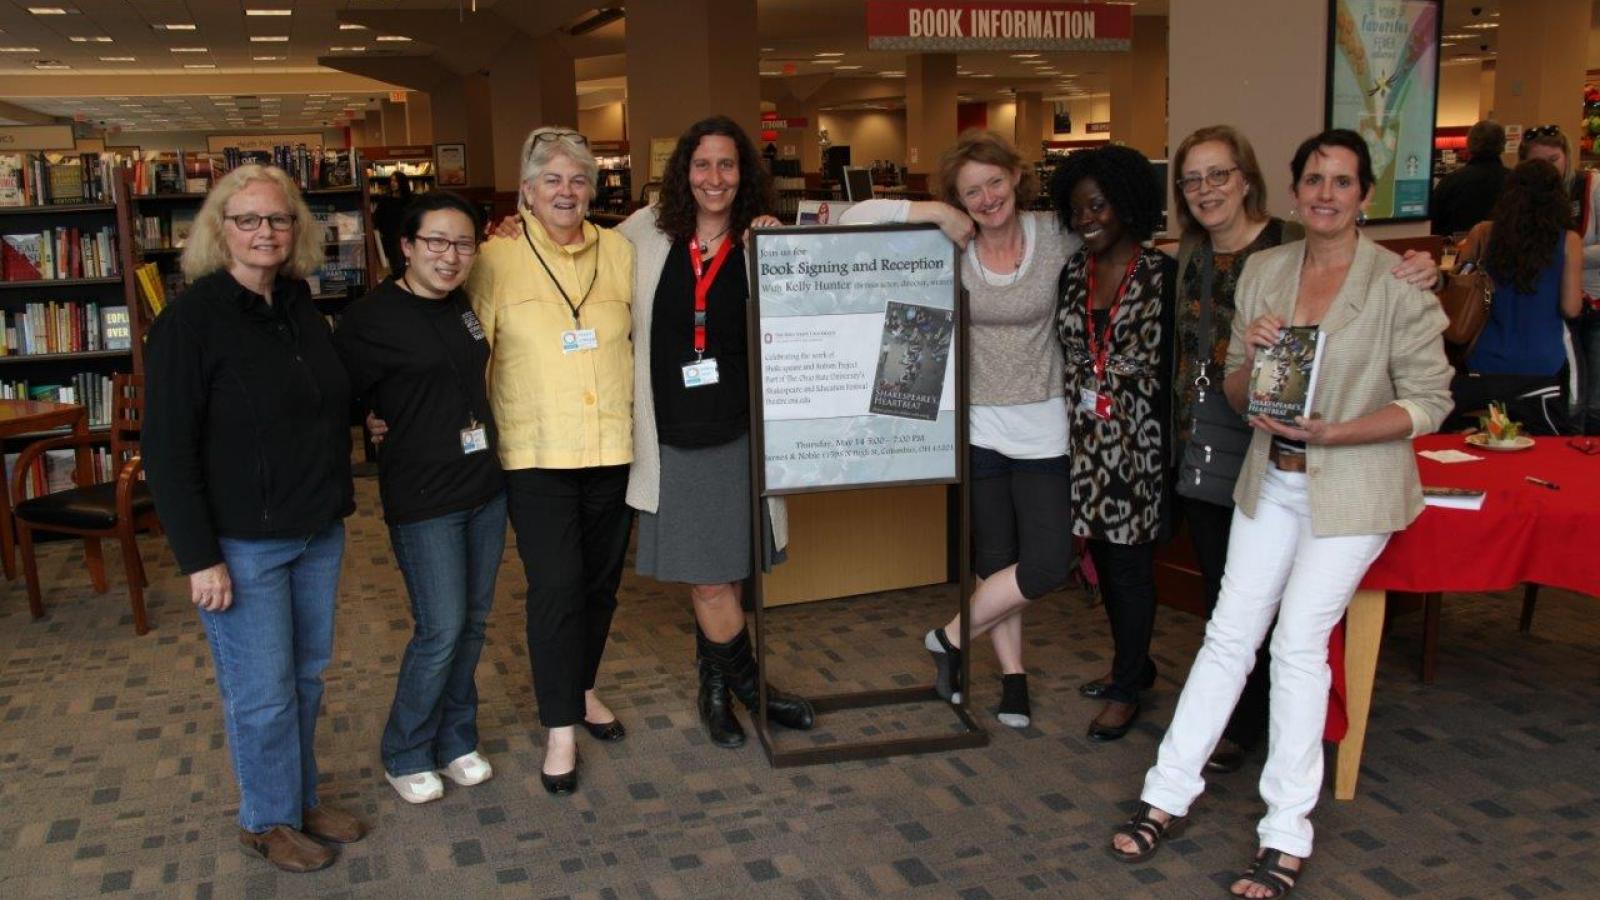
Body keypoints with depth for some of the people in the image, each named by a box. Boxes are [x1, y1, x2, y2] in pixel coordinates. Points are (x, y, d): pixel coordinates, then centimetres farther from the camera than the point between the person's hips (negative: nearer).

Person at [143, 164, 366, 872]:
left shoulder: (300, 307, 6)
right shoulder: (191, 320, -14)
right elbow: (167, 450, -14)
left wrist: (336, 501, 11)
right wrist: (199, 558, -17)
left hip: (317, 533, 6)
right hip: (241, 544, -6)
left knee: (306, 676, 16)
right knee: (264, 693, 4)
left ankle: (302, 801, 34)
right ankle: (267, 821, 24)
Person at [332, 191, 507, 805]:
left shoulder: (465, 307, 7)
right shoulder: (370, 319, -14)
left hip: (485, 486, 7)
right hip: (422, 498, -7)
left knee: (473, 621, 13)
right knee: (441, 630, -4)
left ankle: (456, 740, 30)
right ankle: (405, 755, 17)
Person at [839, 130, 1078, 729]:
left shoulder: (1056, 237, -3)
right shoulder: (951, 245, -5)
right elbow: (857, 218, -12)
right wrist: (936, 212, -16)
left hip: (1044, 426, 1)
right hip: (977, 425, -1)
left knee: (1049, 563, -2)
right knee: (994, 560, 9)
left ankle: (951, 638, 18)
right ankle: (1013, 677, 28)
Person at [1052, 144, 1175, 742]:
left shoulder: (1162, 275, -7)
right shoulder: (1073, 273, 9)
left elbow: (1172, 365, -10)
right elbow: (1066, 356, 12)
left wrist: (1166, 446, -14)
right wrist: (1075, 418, 6)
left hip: (1137, 441, -6)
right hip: (1086, 440, 6)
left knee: (1130, 562, 2)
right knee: (1104, 557, 14)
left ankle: (1126, 688, 15)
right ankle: (1134, 665, 33)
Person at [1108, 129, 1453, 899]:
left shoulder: (1398, 283, -11)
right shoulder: (1263, 271, 2)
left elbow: (1429, 401, -11)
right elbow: (1234, 393, 7)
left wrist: (1328, 433, -23)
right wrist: (1250, 356, -16)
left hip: (1354, 487, -4)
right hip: (1272, 480, 4)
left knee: (1299, 641, -5)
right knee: (1229, 632, 6)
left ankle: (1287, 836, 8)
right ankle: (1167, 795, 17)